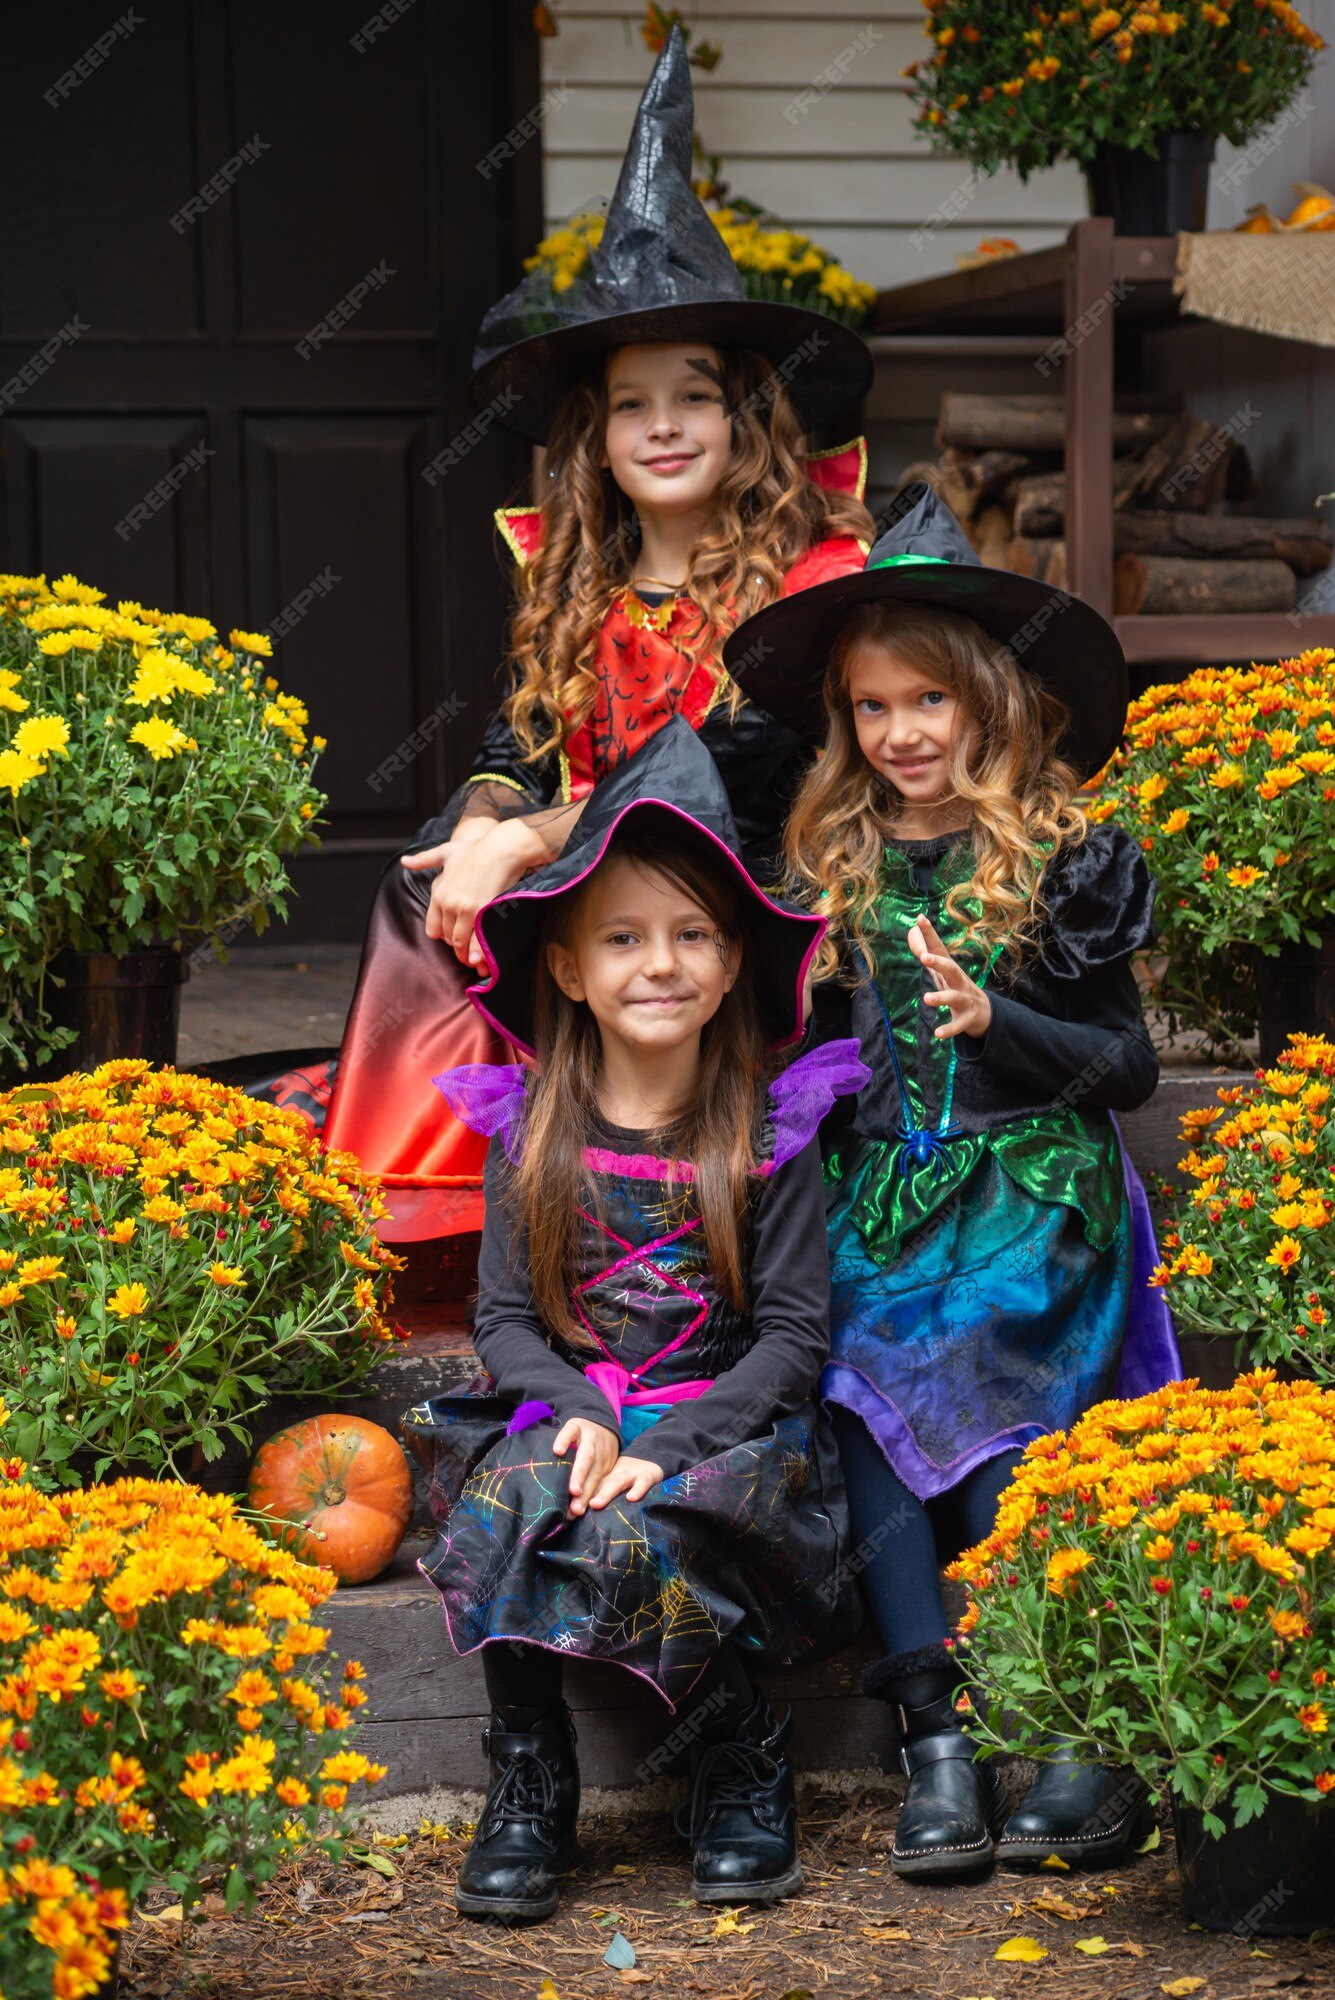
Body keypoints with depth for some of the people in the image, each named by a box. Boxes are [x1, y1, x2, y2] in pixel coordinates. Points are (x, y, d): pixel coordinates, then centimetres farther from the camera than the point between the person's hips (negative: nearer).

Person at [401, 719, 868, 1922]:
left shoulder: (769, 1128, 0)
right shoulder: (530, 1130, 6)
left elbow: (794, 1334, -4)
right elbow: (505, 1317, 6)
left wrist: (666, 1446, -17)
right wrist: (575, 1413, -15)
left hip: (725, 1426, -2)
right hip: (559, 1416, 2)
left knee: (629, 1537, -33)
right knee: (504, 1503, -31)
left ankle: (742, 1757, -6)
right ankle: (529, 1782, -12)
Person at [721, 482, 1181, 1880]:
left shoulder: (1064, 857, 2)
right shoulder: (830, 866, 14)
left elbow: (1128, 1067, 1)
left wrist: (992, 1020, -12)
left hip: (1035, 1199, -3)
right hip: (880, 1200, 3)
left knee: (980, 1423, -24)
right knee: (866, 1407, -23)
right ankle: (938, 1738, -23)